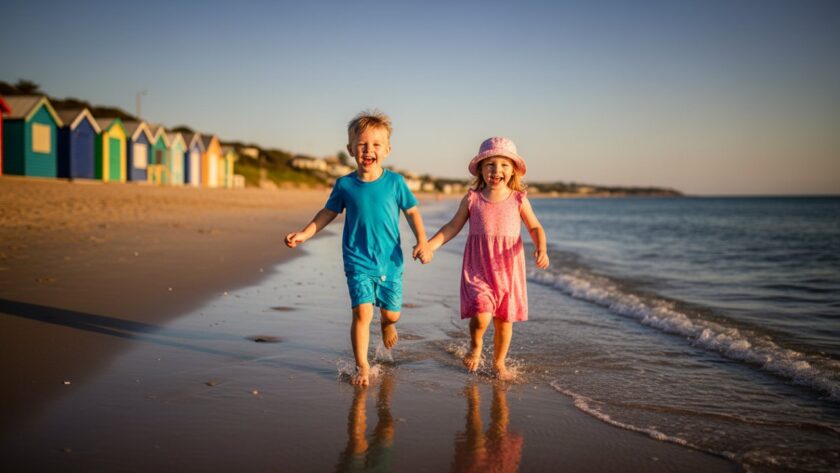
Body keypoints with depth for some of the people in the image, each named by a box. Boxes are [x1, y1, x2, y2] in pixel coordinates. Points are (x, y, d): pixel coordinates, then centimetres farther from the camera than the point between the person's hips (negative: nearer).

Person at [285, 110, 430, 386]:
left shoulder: (395, 182, -4)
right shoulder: (345, 185, -2)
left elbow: (412, 212, 3)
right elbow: (328, 213, 10)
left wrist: (422, 241, -8)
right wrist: (304, 234, 1)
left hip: (390, 261, 1)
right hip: (358, 262, -1)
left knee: (391, 313, 9)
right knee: (362, 312, -11)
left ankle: (386, 322, 49)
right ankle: (362, 366, 6)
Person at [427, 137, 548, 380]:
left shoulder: (518, 200, -1)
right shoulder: (472, 199, -2)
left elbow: (535, 227, 6)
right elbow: (453, 227, 5)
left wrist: (541, 249, -13)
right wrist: (429, 246, -4)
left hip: (508, 269, 1)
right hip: (477, 268, -1)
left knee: (504, 320, 9)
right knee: (480, 317, -16)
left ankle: (499, 362, 33)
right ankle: (475, 346, 19)